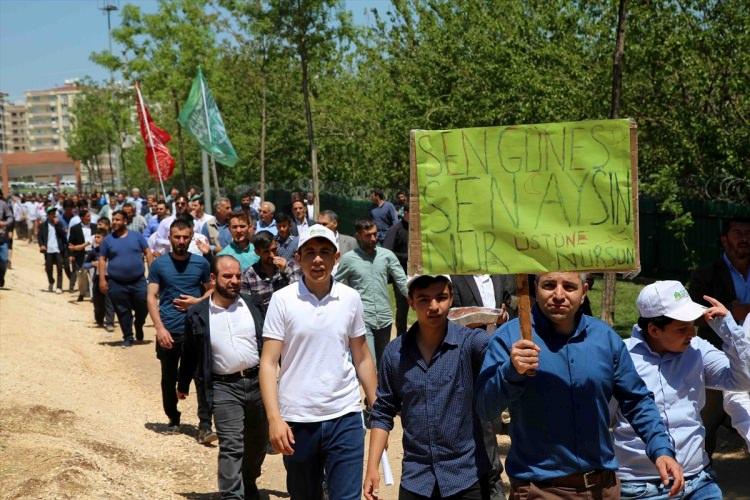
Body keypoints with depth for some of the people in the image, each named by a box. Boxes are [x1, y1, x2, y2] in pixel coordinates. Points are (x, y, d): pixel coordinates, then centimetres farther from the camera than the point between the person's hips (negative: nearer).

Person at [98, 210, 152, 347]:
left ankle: (139, 326, 33)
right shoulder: (108, 240, 4)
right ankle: (128, 337, 19)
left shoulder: (137, 236, 2)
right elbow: (102, 259, 5)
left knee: (142, 307, 3)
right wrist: (102, 279, -4)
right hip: (117, 283, 1)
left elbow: (147, 253, 3)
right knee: (123, 311, 5)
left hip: (138, 281, 0)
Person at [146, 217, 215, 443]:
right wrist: (160, 328, -11)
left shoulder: (201, 263, 3)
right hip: (168, 331, 1)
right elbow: (151, 297, -1)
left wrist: (197, 302, -9)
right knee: (169, 379, 13)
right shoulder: (159, 264, 2)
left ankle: (205, 426, -8)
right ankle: (173, 419, 31)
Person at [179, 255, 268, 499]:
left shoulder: (251, 305, 3)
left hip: (257, 381, 3)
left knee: (257, 441, 17)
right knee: (231, 446, -10)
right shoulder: (197, 314, -3)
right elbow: (190, 353, 9)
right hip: (224, 387, -3)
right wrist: (183, 385, 18)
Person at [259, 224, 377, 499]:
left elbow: (362, 359, 11)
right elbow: (268, 363, -7)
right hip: (297, 419, -1)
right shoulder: (282, 300, -5)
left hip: (345, 417, 1)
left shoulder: (350, 298, 3)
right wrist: (274, 418, -16)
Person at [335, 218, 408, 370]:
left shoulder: (387, 255, 3)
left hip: (384, 319, 3)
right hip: (362, 320, -3)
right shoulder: (348, 259, -2)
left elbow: (402, 281, 5)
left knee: (382, 363, 16)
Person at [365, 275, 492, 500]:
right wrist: (372, 467, 2)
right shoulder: (395, 353, 1)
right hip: (415, 479, 3)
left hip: (467, 476, -2)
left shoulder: (472, 342, -9)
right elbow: (383, 413, 9)